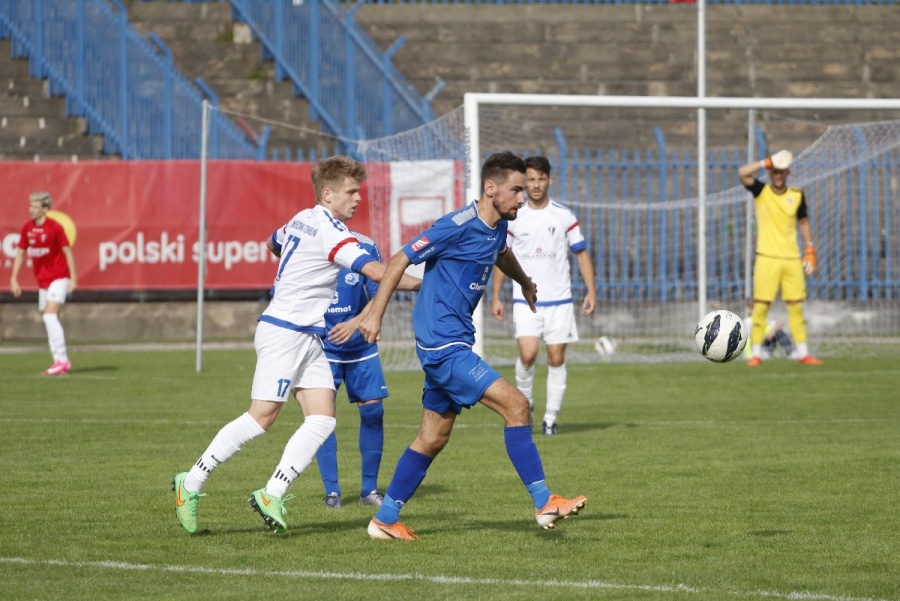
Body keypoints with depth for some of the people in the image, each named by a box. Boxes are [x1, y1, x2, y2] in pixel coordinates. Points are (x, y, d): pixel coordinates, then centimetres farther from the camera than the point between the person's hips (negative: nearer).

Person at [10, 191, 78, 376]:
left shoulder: (55, 227, -13)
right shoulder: (27, 229, 4)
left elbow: (67, 251, -9)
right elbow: (20, 253, 11)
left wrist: (73, 278, -11)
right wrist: (14, 279, 6)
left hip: (58, 278, -7)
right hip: (42, 281, 7)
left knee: (50, 315, -19)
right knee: (50, 320, 8)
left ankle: (61, 359, -18)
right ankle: (62, 363, 15)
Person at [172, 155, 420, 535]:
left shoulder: (301, 220, 12)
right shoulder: (329, 231, -16)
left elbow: (274, 243, 33)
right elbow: (376, 271, -22)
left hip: (308, 339, 10)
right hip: (284, 333, -10)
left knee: (322, 419, -2)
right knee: (262, 418, -8)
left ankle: (272, 495, -6)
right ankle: (190, 484, 2)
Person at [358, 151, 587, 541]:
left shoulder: (497, 227, 10)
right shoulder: (457, 226, -17)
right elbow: (400, 261, -13)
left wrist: (525, 283, 53)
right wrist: (374, 314, -16)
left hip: (451, 345, 10)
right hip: (443, 344, -10)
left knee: (434, 437, 13)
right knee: (515, 405, -15)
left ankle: (385, 519, 20)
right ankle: (544, 503, -13)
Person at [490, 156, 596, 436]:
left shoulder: (564, 216, 2)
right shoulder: (513, 218, 3)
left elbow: (581, 254, 6)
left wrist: (591, 291, -3)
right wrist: (496, 296, 5)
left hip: (559, 300, 1)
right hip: (526, 300, -1)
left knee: (556, 360, 1)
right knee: (528, 354, -16)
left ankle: (550, 418, 11)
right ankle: (525, 403, 8)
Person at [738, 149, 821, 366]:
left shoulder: (797, 195, 7)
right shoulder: (761, 191, -1)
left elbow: (803, 222, 18)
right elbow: (742, 173, -16)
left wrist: (810, 250, 11)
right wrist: (768, 162, -16)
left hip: (792, 259, 3)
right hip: (767, 258, -3)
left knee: (796, 306, 4)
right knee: (760, 306, -6)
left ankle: (803, 353, 9)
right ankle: (756, 354, -1)